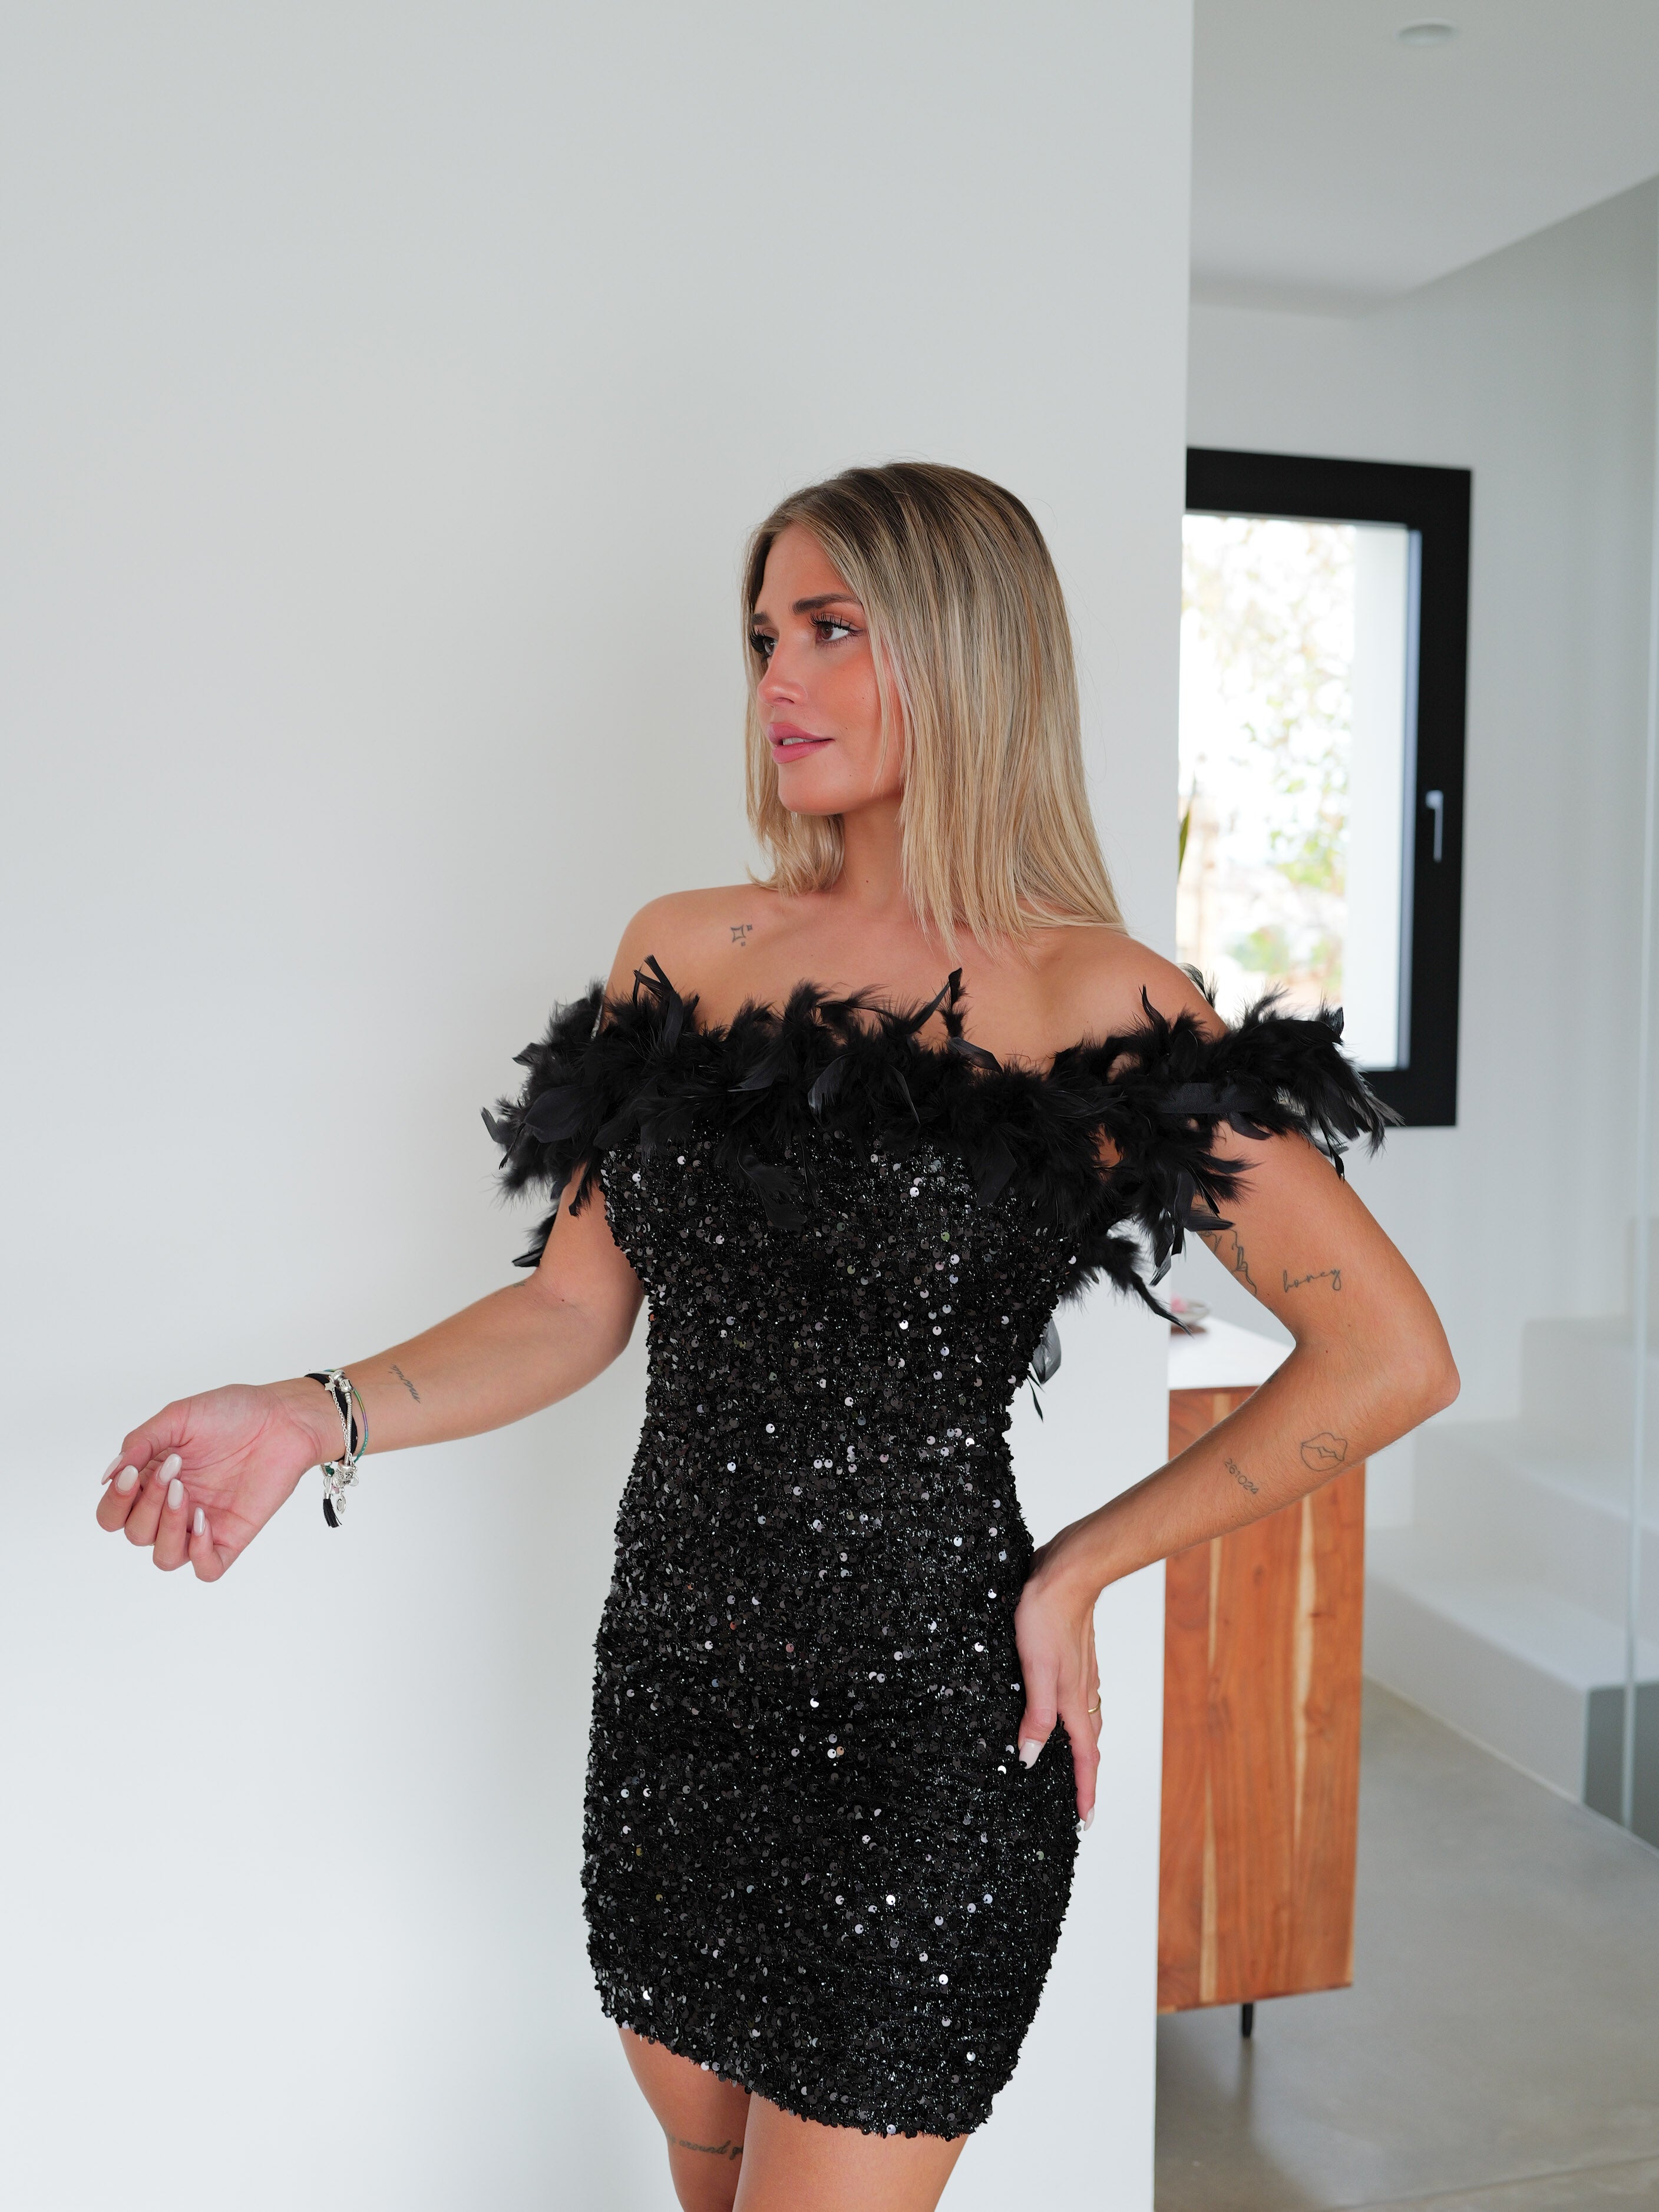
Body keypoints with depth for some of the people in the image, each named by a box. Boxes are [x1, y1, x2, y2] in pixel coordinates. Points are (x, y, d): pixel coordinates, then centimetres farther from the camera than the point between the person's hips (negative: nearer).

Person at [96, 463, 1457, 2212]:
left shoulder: (1089, 1007, -12)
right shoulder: (685, 951, 3)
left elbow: (1393, 1358, -13)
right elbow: (578, 1303, 7)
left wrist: (1079, 1570, -10)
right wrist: (322, 1415, -8)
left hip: (918, 1731, -5)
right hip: (668, 1682, 5)